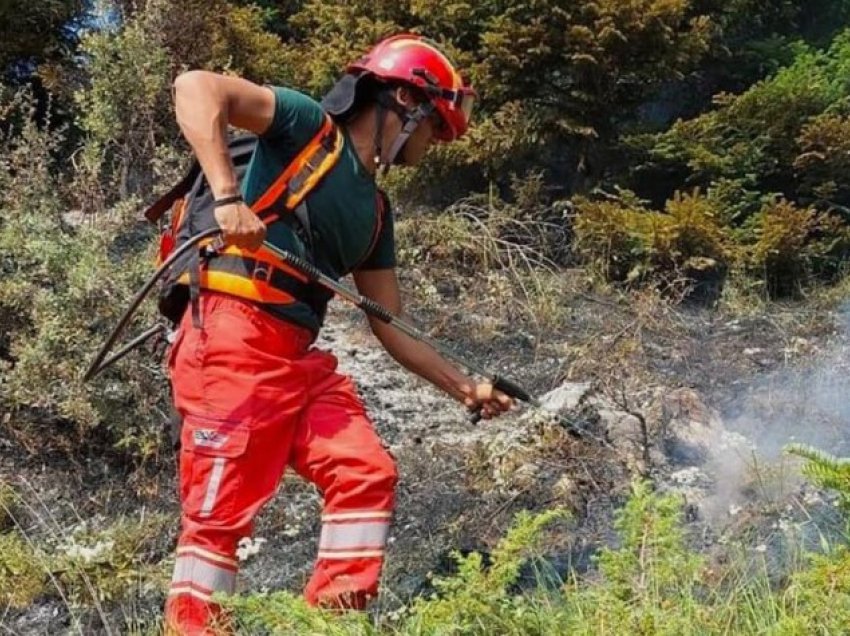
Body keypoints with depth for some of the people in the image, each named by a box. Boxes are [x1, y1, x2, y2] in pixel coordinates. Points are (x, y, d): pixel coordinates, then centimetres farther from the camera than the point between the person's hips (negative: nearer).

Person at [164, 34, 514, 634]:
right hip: (235, 340, -8)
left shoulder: (375, 211, 21)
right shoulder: (310, 126, 0)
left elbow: (391, 325, 22)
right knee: (221, 510, -7)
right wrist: (228, 196, -24)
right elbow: (196, 88, -12)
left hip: (301, 359, 8)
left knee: (368, 473, -1)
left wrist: (465, 387, 18)